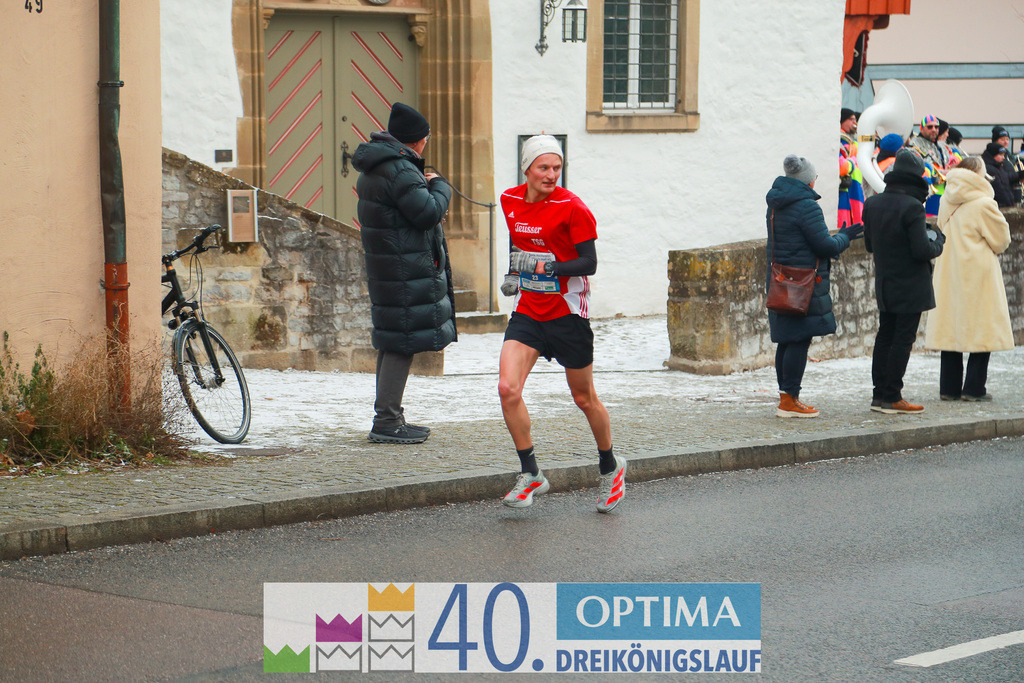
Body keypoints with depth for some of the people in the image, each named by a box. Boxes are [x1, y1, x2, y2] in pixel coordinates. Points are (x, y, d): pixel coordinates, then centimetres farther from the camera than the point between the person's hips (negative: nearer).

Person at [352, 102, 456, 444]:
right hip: (407, 271, -11)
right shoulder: (399, 171, -18)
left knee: (391, 342, 15)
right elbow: (428, 213, -21)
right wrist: (439, 185, -4)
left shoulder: (371, 170, 15)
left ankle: (387, 418, 21)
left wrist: (430, 190, 18)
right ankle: (387, 422, -8)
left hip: (384, 267, 11)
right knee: (403, 341, -8)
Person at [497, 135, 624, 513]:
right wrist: (515, 275, 13)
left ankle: (610, 467, 32)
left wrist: (551, 268, -27)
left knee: (584, 398, 8)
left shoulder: (572, 208, -14)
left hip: (567, 312, -4)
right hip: (527, 311, 4)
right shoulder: (509, 201, 4)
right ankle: (530, 474, -2)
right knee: (508, 388, -15)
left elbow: (589, 262, -14)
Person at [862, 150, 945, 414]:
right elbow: (922, 250, -20)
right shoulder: (912, 207, -19)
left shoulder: (872, 204, 4)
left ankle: (879, 394, 17)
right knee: (903, 340, -1)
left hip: (884, 284, 7)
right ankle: (891, 397, 1)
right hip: (910, 287, -7)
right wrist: (938, 241, -1)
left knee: (885, 337, 14)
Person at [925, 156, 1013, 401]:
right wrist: (995, 248, 14)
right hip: (977, 274, -6)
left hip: (949, 275, 6)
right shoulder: (983, 205, -14)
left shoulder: (947, 202, 5)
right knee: (981, 331, 1)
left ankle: (949, 388, 10)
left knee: (951, 329, 9)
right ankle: (974, 388, -1)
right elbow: (1001, 240, -7)